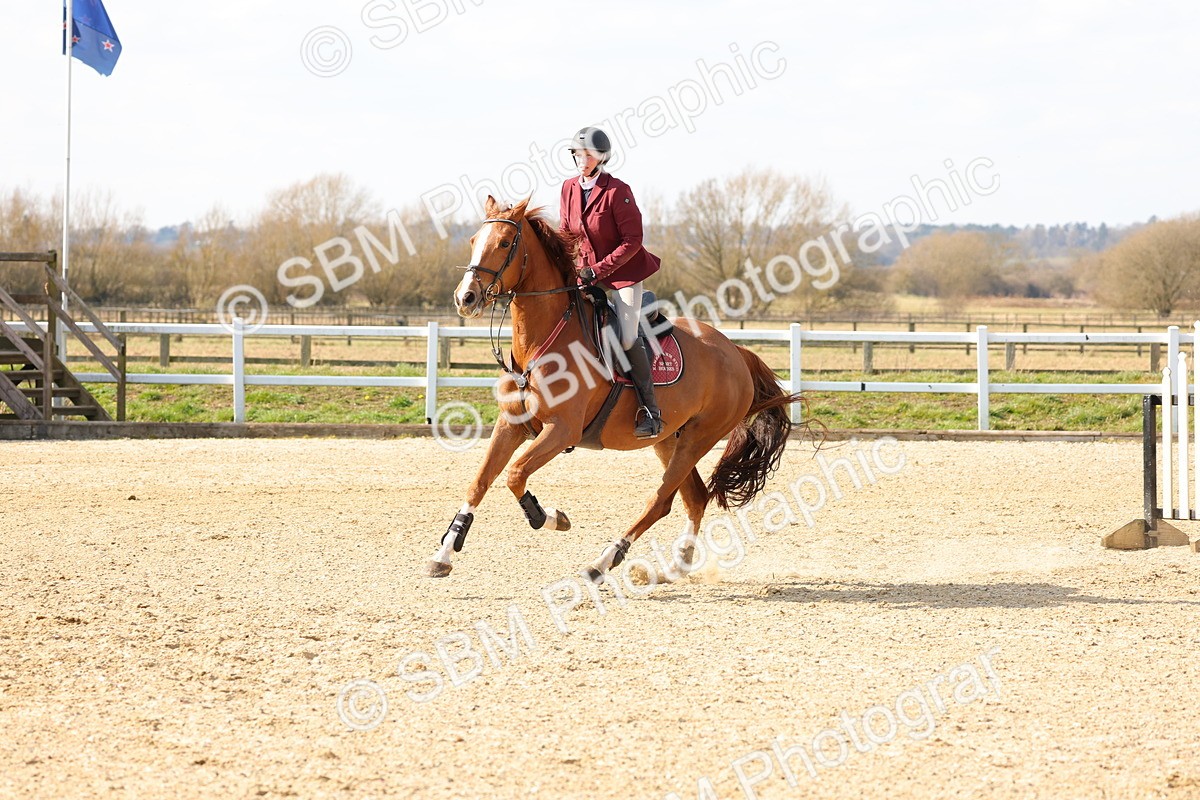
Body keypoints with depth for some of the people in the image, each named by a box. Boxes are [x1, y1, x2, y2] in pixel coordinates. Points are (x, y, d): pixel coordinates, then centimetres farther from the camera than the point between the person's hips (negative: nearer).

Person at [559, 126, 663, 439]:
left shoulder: (617, 191, -18)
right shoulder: (569, 189, 1)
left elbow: (632, 241, -18)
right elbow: (566, 235, 12)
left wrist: (598, 270, -22)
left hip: (623, 271, -6)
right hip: (586, 270, 6)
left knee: (628, 338, -16)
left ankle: (650, 409, -6)